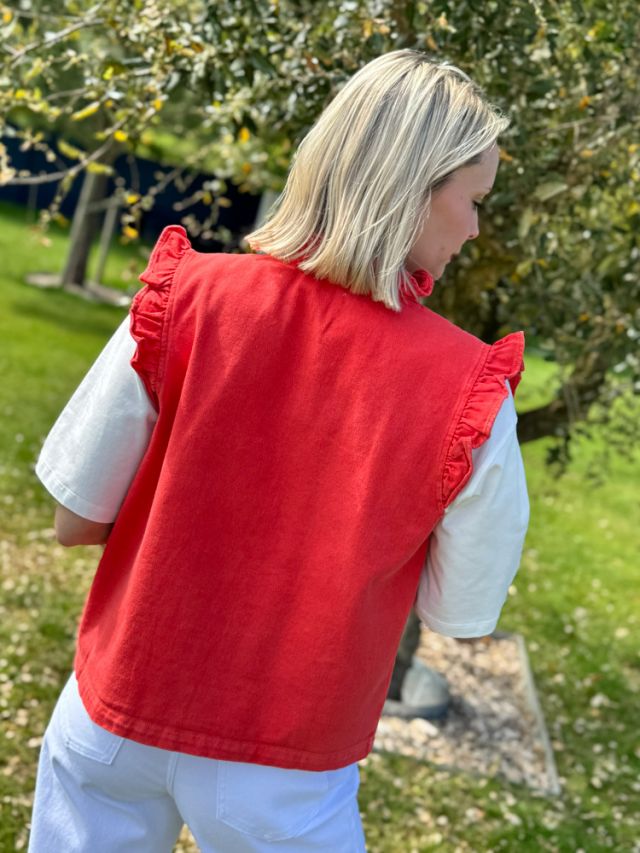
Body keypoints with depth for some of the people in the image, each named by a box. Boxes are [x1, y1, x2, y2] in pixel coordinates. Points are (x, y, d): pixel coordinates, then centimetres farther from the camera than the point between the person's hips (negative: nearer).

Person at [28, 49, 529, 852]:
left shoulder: (186, 298, -16)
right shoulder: (470, 396, -19)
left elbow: (75, 520, -9)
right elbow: (457, 614, -7)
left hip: (116, 723, 2)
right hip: (282, 783, -1)